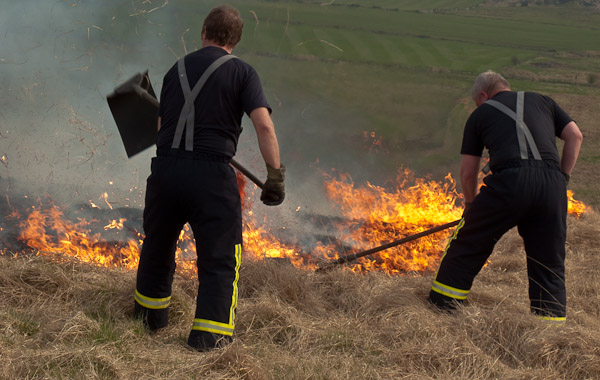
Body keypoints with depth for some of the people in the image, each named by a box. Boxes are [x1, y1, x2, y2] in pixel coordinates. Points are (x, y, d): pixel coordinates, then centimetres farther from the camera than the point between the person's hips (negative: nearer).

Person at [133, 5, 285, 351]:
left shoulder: (177, 70, 15)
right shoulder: (241, 72, 1)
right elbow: (264, 125, -12)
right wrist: (276, 176, -9)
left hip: (165, 167, 5)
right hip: (212, 173, -4)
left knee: (158, 245, 24)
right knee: (220, 258, 6)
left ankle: (152, 312, 41)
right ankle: (210, 332, 1)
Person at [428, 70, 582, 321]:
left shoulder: (481, 114, 20)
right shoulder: (542, 101, 27)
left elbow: (468, 172, 19)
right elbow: (575, 136, 14)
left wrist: (471, 204, 34)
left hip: (509, 181, -3)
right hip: (551, 183, 3)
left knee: (466, 247, 12)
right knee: (549, 263, 13)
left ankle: (439, 311, 18)